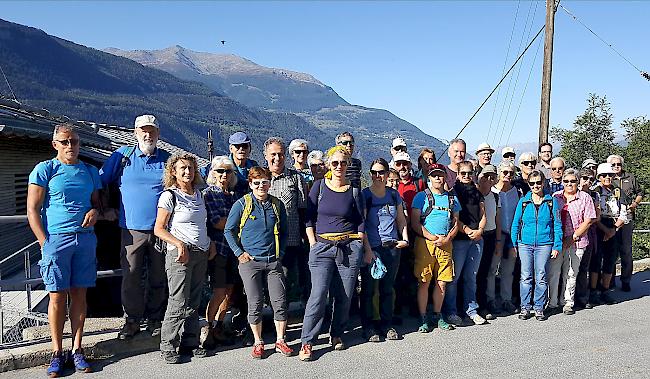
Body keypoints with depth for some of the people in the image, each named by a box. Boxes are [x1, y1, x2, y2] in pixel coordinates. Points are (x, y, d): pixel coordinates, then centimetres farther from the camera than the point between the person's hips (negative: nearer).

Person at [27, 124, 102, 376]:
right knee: (57, 296, 0)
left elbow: (97, 202, 23)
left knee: (79, 294, 5)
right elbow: (32, 210, -1)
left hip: (85, 239, 3)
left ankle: (77, 350, 13)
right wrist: (44, 242, -9)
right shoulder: (44, 170, 2)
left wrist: (95, 211, -1)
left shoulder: (90, 172, 14)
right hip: (56, 239, -3)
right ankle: (57, 352, 11)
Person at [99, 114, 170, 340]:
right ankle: (132, 320, 18)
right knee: (131, 277, 2)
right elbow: (100, 182, 11)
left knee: (158, 278, 9)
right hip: (132, 229, -1)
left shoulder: (168, 159, 7)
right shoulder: (123, 155, 5)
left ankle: (155, 320, 23)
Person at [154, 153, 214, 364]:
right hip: (180, 253, -6)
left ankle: (190, 343, 19)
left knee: (194, 302, 10)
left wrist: (210, 243, 11)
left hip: (201, 253, 6)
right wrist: (179, 244, -19)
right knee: (178, 303, -5)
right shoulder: (169, 195, -6)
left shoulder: (198, 194, 14)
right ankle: (168, 347, 7)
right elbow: (158, 229, -7)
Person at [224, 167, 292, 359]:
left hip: (273, 262, 2)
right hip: (250, 262, -2)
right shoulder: (242, 204, -2)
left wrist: (281, 253, 6)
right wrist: (240, 253, -4)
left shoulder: (277, 205, 7)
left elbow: (284, 232, 15)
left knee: (280, 302, 0)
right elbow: (228, 231, 2)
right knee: (255, 303, 3)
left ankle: (280, 341, 15)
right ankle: (258, 342, 18)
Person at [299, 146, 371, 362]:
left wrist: (365, 247, 7)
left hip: (350, 246, 1)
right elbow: (309, 217, 5)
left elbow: (360, 222, 10)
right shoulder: (319, 186, 4)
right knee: (319, 294, -10)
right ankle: (307, 342, -1)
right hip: (322, 246, -1)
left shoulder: (353, 190, 7)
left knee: (344, 296, 5)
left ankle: (337, 335, 24)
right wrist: (313, 243, -2)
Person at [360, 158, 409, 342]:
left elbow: (401, 219, 18)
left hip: (392, 247, 4)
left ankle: (387, 324, 24)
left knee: (387, 288, 11)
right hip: (372, 248, -3)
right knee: (368, 289, 2)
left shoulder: (394, 195, 9)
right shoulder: (364, 195, -3)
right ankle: (368, 327, 14)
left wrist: (405, 238, 3)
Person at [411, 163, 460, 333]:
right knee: (424, 283, -2)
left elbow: (456, 223, 15)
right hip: (425, 243, -3)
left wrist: (447, 238, -3)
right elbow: (415, 223, -4)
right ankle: (424, 319, 8)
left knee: (442, 283, 7)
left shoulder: (452, 198, 15)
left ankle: (437, 316, 21)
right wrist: (432, 237, -12)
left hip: (445, 244, 4)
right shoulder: (421, 196, 3)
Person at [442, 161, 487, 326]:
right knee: (453, 276, -3)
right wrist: (468, 231, -15)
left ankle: (471, 309, 20)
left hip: (477, 239, 5)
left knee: (471, 277, 11)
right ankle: (450, 312, 6)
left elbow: (483, 216, 14)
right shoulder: (453, 191, -1)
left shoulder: (477, 193, 16)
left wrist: (480, 230, -5)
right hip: (458, 239, -5)